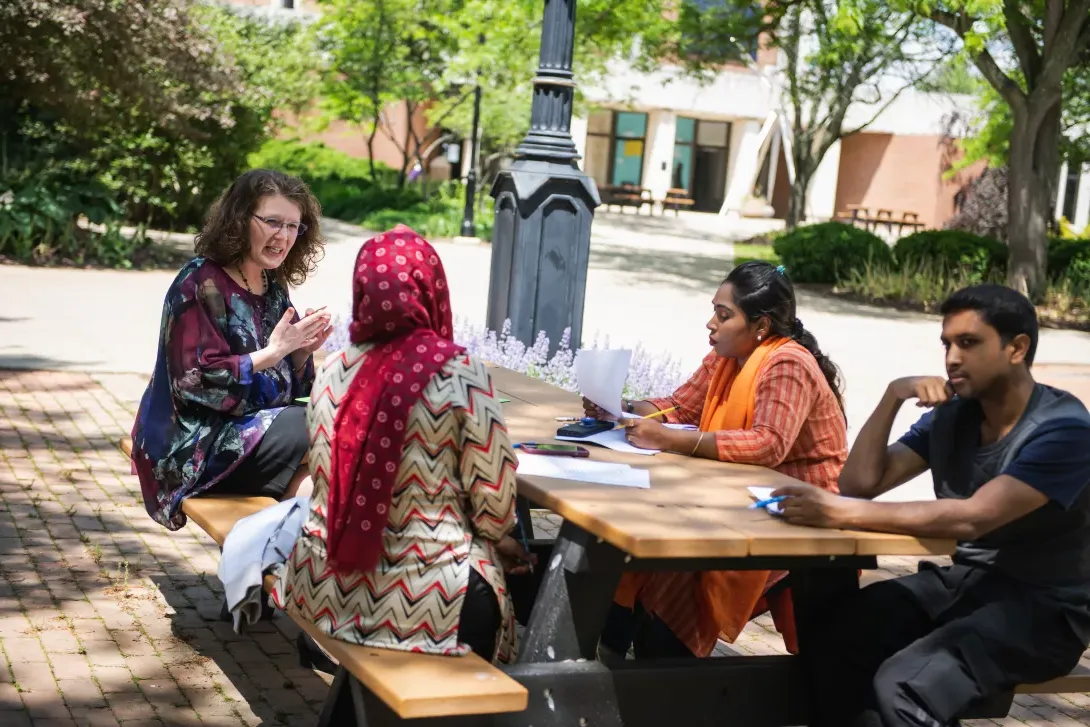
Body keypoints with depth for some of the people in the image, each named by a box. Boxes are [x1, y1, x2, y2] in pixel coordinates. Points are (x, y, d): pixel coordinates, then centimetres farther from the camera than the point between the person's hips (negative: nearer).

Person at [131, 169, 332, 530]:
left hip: (263, 426, 7)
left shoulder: (274, 288, 12)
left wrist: (301, 351, -5)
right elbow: (194, 382, -16)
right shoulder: (200, 283, -9)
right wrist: (274, 350, -17)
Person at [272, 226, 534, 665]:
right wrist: (499, 540, 12)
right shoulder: (459, 373, -15)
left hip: (328, 587, 5)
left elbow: (331, 479, 11)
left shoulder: (332, 371, -1)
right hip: (422, 597, -4)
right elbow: (493, 501, -9)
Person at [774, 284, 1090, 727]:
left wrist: (844, 513, -35)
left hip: (1044, 607, -6)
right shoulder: (951, 415, 5)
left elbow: (972, 519, -29)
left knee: (902, 686, -30)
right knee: (834, 639, -20)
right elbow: (860, 482, 0)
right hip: (967, 580, 6)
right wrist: (893, 395, -13)